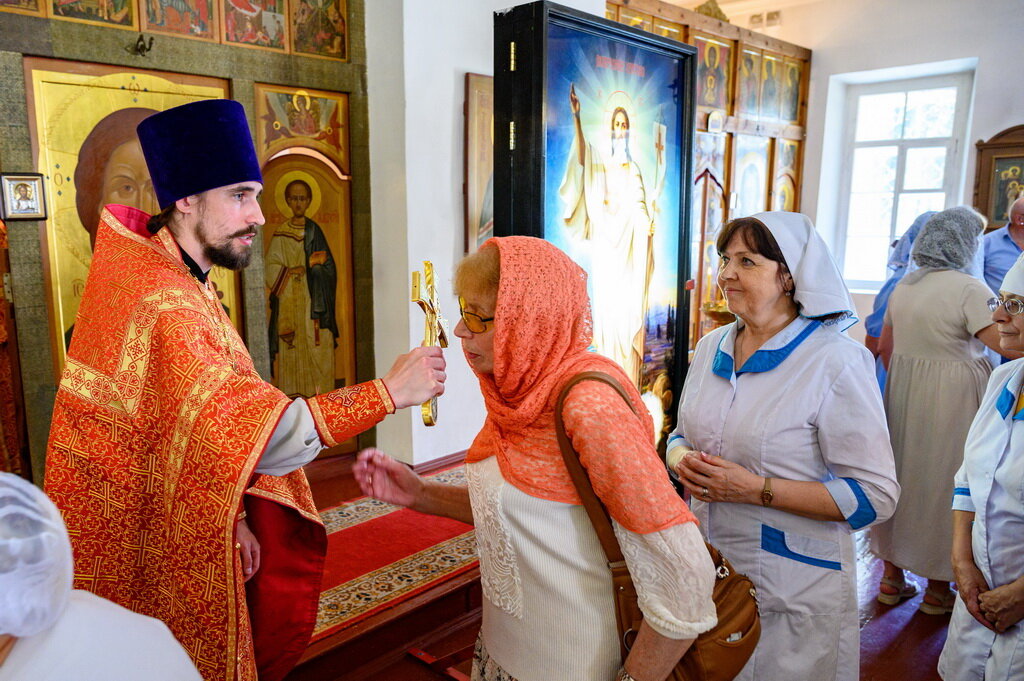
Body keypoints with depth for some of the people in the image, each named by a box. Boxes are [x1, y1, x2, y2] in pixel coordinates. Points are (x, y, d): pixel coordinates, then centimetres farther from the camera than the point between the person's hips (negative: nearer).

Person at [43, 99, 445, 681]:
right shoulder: (160, 303, -27)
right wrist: (388, 392, -31)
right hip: (142, 551, -9)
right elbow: (260, 439, -35)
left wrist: (234, 514, 1)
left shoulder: (181, 281, 6)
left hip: (180, 525, 9)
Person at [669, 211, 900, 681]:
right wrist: (683, 461, -11)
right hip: (707, 568, 6)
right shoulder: (712, 347, 2)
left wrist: (756, 489, -24)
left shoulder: (836, 361, -17)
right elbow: (682, 433, 13)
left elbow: (875, 496, -17)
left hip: (794, 585, -5)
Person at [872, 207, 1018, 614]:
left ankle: (892, 577, 27)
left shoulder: (903, 286, 6)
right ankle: (938, 589, 21)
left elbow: (885, 348, 13)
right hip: (951, 402, -6)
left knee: (902, 474, 15)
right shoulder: (969, 289, -15)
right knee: (943, 481, 6)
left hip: (903, 397, 7)